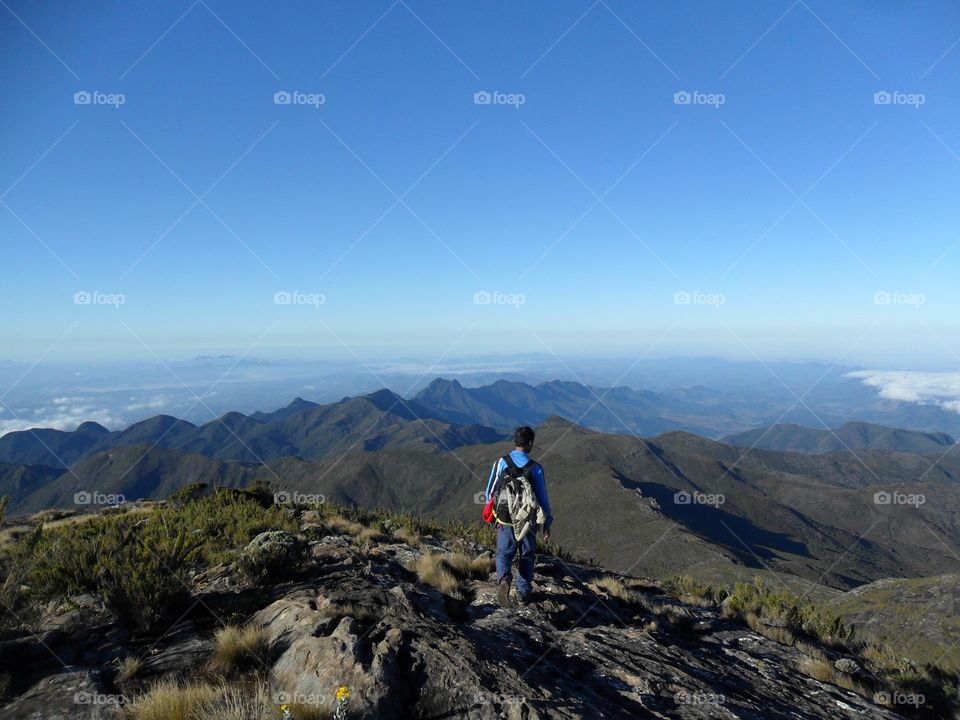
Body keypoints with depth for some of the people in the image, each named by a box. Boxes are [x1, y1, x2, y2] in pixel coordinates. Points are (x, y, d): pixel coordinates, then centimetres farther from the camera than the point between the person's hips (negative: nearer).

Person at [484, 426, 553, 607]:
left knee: (504, 553, 13)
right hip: (527, 522, 0)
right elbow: (542, 498, -7)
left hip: (505, 520, 1)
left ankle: (504, 578, -16)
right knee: (527, 557, 18)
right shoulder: (535, 468, -12)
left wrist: (491, 512, 18)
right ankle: (523, 594, 25)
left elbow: (490, 492, 0)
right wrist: (547, 524, 5)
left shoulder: (501, 463, -8)